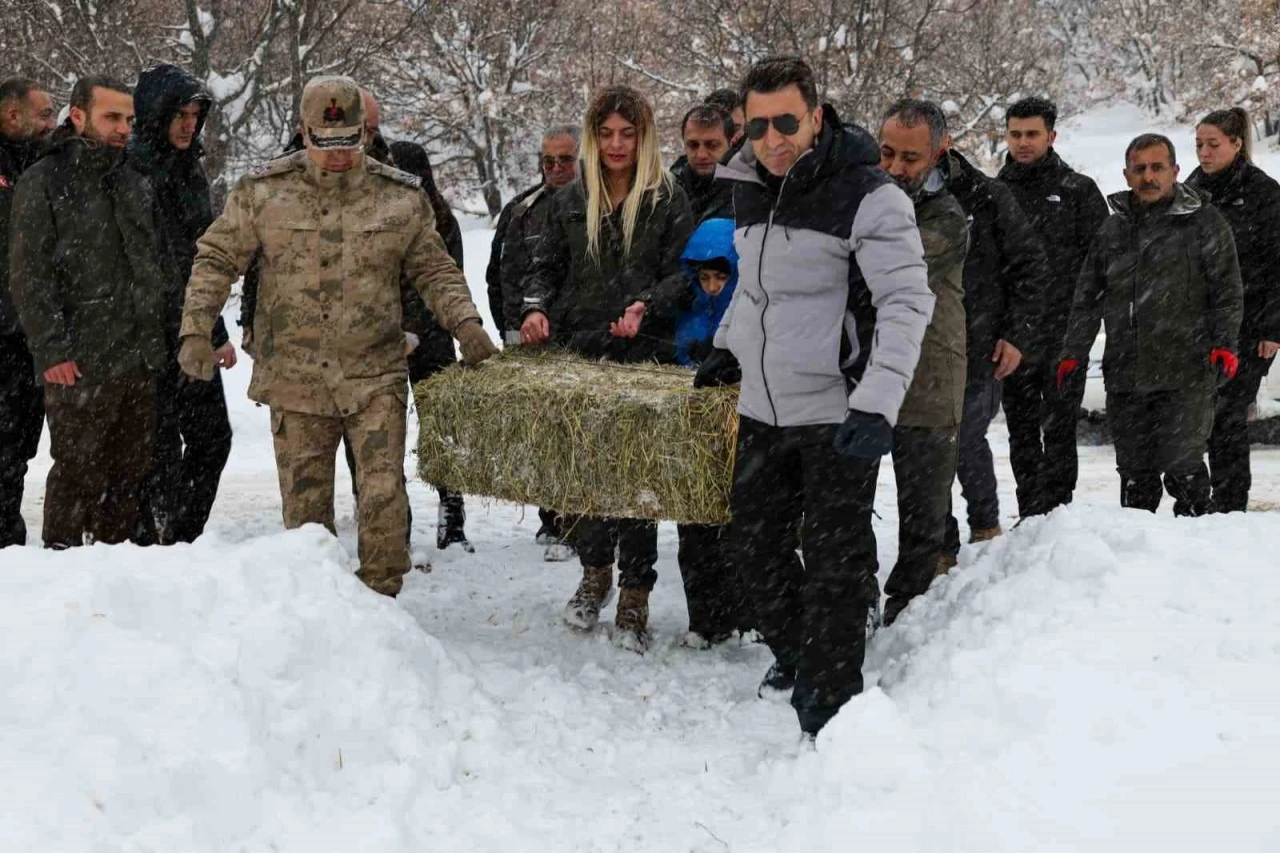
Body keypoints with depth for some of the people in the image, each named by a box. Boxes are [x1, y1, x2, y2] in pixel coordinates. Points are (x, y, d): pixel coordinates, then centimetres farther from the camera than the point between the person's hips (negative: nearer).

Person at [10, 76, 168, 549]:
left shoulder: (135, 184, 15)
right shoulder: (43, 183, -3)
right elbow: (30, 275, -8)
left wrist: (157, 343, 14)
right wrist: (51, 350, -15)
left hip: (140, 360, 6)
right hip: (80, 364, -6)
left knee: (131, 473, 10)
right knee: (77, 473, -2)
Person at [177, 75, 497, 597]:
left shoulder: (401, 197, 4)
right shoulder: (263, 192, 1)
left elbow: (434, 271, 12)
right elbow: (216, 260, 6)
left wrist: (464, 323, -4)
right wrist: (196, 331, -6)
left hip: (375, 378, 0)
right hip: (294, 379, 0)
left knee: (384, 494, -9)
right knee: (304, 505, 8)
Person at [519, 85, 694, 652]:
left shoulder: (669, 200, 3)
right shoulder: (569, 202, 13)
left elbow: (684, 272, -1)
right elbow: (545, 267, 15)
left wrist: (646, 306, -18)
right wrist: (536, 309, -5)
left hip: (646, 357, -3)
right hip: (579, 354, 3)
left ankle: (634, 596, 4)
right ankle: (594, 572, 27)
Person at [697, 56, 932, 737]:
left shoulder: (869, 197, -17)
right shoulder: (748, 190, 6)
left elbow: (907, 303, -21)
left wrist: (877, 405, -30)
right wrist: (728, 345, 19)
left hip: (838, 416, -7)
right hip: (763, 408, 7)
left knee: (835, 562, -1)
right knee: (753, 540, 17)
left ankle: (828, 703, 12)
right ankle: (794, 656, 38)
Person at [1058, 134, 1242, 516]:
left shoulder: (1204, 222, 3)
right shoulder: (1113, 229, 14)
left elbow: (1227, 292, 2)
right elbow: (1088, 298, 17)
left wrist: (1224, 344, -10)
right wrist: (1073, 353, 10)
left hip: (1185, 373, -4)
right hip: (1124, 374, 4)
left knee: (1181, 467, -6)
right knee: (1134, 472, 9)